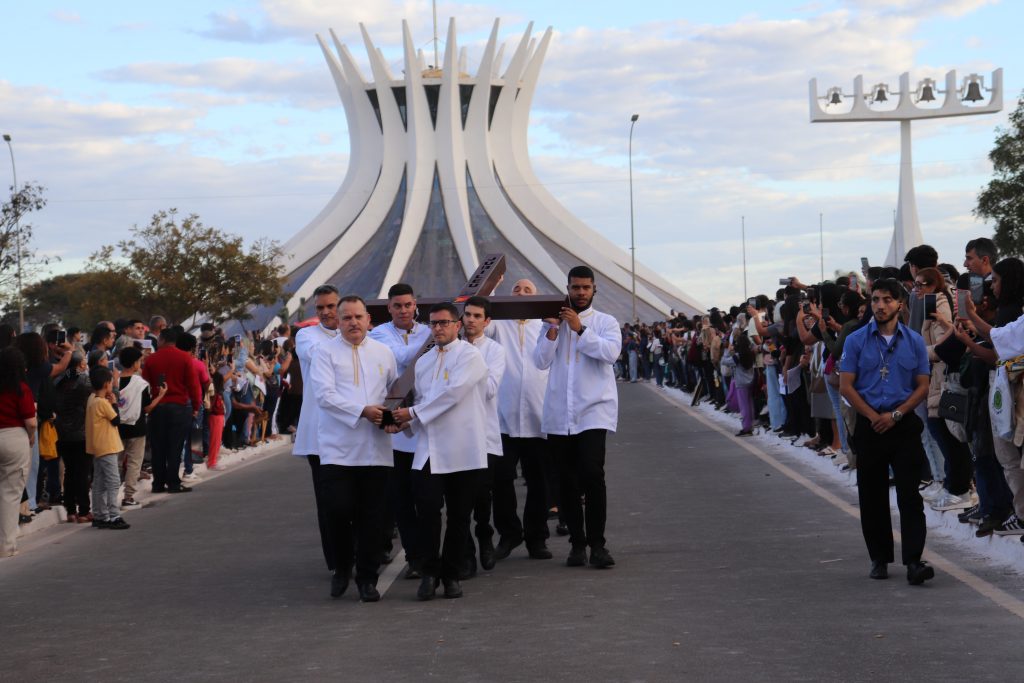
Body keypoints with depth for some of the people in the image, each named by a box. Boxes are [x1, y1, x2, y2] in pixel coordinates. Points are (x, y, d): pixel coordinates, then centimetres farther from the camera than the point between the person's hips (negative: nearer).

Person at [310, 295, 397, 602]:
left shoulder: (384, 353, 14)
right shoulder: (325, 352, 2)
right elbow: (325, 395, -10)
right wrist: (363, 411, -17)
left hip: (375, 448, 3)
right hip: (338, 448, -3)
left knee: (372, 516, 3)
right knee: (339, 509, -10)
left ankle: (367, 579, 13)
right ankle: (341, 568, 14)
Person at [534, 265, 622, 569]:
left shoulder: (605, 322, 5)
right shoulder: (553, 323, 13)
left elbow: (611, 351, -14)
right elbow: (541, 361, 3)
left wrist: (580, 329, -15)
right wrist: (553, 328, -7)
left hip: (594, 410, -3)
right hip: (559, 413, 3)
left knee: (592, 473, -18)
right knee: (567, 481, 5)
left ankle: (597, 544, -10)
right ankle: (577, 543, 14)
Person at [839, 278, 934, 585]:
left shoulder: (914, 341, 4)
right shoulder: (856, 341, 2)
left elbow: (923, 386, 4)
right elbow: (846, 386, -1)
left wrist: (896, 414, -9)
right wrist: (874, 416, -10)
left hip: (905, 424, -1)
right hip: (869, 426, 1)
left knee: (910, 495, -8)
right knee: (872, 496, 7)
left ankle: (913, 561, -12)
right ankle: (879, 558, 18)